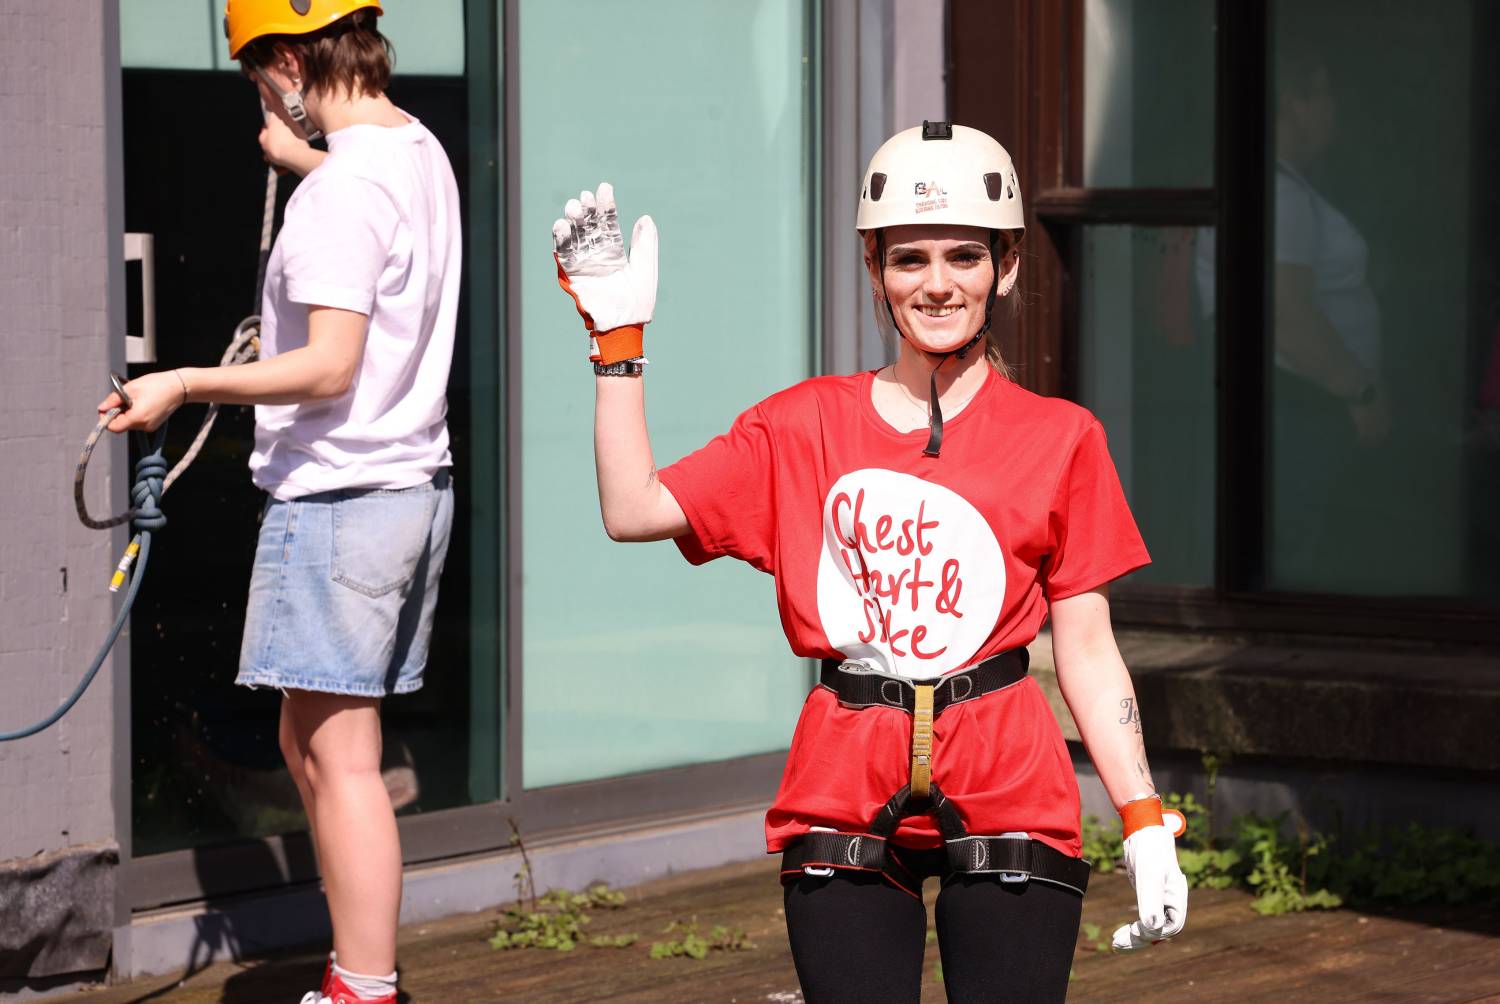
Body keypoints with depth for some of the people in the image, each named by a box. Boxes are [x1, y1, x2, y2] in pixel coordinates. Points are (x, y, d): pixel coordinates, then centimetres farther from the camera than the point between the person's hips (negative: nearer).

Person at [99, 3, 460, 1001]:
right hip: (416, 481, 10)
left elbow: (329, 367, -24)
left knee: (342, 759, -5)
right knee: (308, 743, 17)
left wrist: (186, 384, -19)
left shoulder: (340, 190, -18)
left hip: (339, 497, -10)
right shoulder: (423, 154, 11)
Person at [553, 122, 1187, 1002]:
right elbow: (635, 511, 2)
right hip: (845, 796, 1)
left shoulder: (1058, 439, 5)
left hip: (1006, 794, -1)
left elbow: (1088, 650, 5)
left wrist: (1145, 824, -1)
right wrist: (618, 337, 1)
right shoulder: (804, 427, 9)